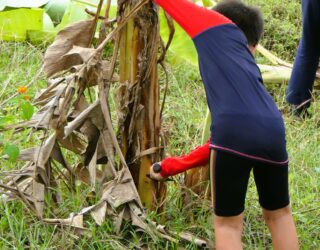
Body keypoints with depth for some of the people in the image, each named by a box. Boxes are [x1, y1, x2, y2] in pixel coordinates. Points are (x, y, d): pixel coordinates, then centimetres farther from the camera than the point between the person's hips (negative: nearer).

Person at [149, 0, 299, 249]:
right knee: (279, 215, 26)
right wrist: (171, 168, 48)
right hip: (272, 134, 6)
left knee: (228, 224, 11)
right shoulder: (251, 68, 36)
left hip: (234, 131, -5)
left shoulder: (219, 27, 24)